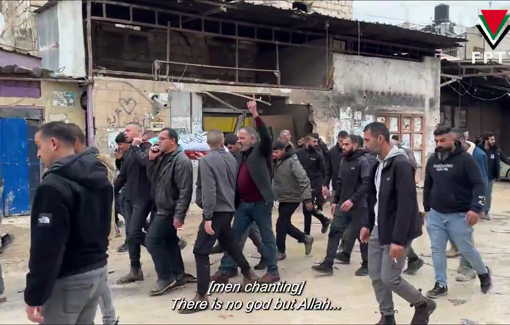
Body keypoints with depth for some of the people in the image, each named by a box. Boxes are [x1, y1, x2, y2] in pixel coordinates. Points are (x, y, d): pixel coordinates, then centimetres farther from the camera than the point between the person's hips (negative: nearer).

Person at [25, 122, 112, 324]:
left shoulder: (54, 186, -19)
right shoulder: (100, 178, 10)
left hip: (68, 281, -8)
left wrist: (34, 296, -17)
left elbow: (46, 247, -22)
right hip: (98, 271, 8)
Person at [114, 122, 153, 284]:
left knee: (134, 234, -11)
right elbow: (122, 176, 19)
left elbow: (145, 162, -31)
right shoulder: (128, 152, 15)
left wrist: (136, 146, -18)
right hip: (129, 199, 8)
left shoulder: (146, 148, -9)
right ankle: (135, 270, 16)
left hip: (142, 199, -8)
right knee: (131, 235, 9)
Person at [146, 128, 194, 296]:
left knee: (152, 241, -8)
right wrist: (151, 160, -2)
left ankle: (166, 277, 1)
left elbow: (185, 191, -24)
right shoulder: (162, 158, 9)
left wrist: (179, 215, -27)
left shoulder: (181, 161, -20)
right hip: (162, 209, 9)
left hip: (170, 211, -9)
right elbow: (152, 178, 14)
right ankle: (178, 275, 25)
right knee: (169, 241, 15)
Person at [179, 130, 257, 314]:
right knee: (228, 242, 27)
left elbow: (208, 190, -20)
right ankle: (248, 274, 40)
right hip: (229, 209, 7)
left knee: (200, 251, -5)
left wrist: (208, 216, -20)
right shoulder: (231, 159, 5)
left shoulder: (206, 160, -13)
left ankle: (201, 296, -7)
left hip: (216, 211, -7)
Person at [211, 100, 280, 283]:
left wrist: (255, 115, -30)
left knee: (267, 238, 5)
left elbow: (267, 137, -24)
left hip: (260, 203, -7)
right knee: (233, 236, 9)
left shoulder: (261, 150, -7)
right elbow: (235, 178, 16)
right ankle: (225, 271, 16)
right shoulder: (240, 156, 14)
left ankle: (273, 272, 16)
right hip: (243, 204, 7)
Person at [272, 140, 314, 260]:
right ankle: (305, 238, 30)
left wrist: (307, 199, -25)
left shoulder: (292, 162, -19)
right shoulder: (276, 162, 6)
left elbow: (304, 180, -22)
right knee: (285, 224, 13)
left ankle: (280, 251, 12)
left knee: (281, 224, -4)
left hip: (292, 198, -8)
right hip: (283, 198, 8)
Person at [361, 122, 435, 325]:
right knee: (375, 276, 10)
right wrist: (368, 225, 15)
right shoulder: (379, 164, 8)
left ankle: (423, 305, 21)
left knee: (389, 278, -4)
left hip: (395, 233, -8)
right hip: (378, 230, 8)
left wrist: (399, 239, -26)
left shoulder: (401, 164, -20)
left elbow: (406, 204, -24)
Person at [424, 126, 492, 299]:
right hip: (435, 214, 5)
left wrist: (476, 208, -23)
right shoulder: (432, 160, 5)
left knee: (466, 249, 5)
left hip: (459, 215, -5)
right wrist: (427, 208, 18)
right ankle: (441, 285, 16)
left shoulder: (465, 159, -10)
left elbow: (479, 184, -13)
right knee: (437, 249, 5)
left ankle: (484, 273, 33)